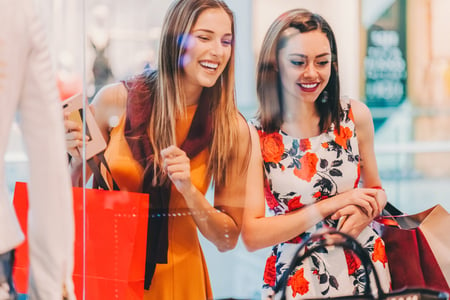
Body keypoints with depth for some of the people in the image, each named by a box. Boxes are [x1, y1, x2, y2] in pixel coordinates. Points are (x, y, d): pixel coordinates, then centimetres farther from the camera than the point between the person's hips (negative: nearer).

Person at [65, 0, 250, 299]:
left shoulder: (232, 129, -11)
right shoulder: (115, 100, -11)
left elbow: (227, 239, -6)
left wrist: (188, 189, -21)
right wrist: (77, 161, -18)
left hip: (176, 276, 0)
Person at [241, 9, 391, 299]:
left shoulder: (356, 116, -7)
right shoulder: (254, 136, -15)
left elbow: (376, 189, 8)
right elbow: (252, 236, -19)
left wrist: (365, 212, -15)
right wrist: (333, 204, -21)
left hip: (364, 268, 3)